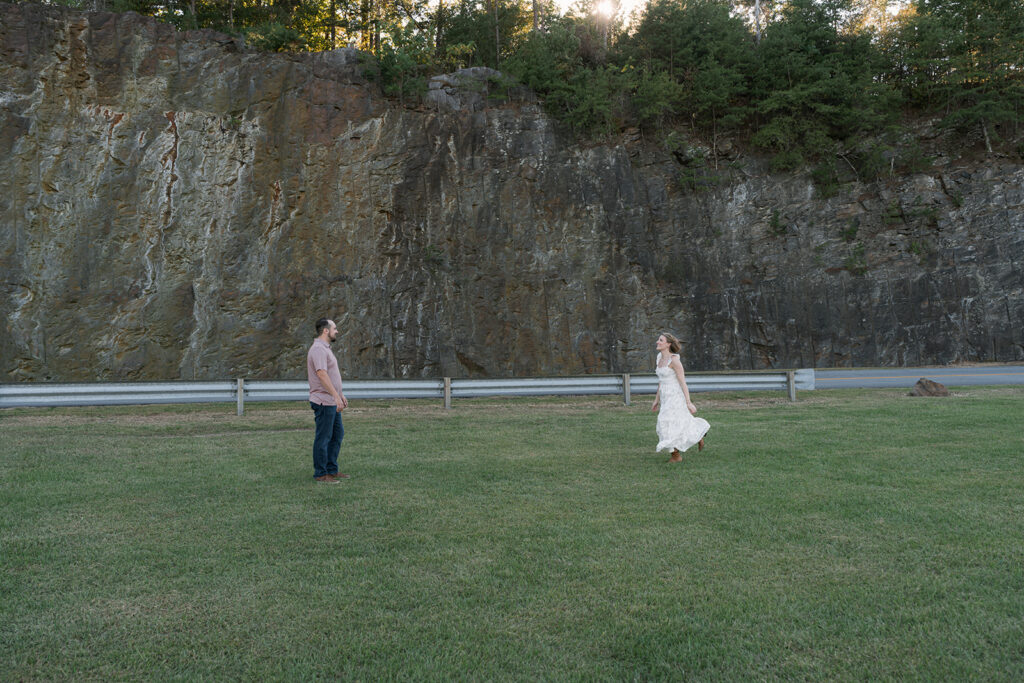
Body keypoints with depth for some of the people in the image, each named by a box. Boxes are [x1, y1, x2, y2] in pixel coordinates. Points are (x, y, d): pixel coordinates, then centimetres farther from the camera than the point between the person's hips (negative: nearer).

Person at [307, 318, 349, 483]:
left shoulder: (325, 349, 16)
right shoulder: (318, 349, -17)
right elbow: (322, 375, -29)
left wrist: (341, 394, 26)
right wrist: (336, 397, -33)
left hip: (332, 402, 11)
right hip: (324, 402, -11)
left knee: (338, 434, 15)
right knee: (323, 438, -2)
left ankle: (332, 470, 22)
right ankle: (320, 474, 7)